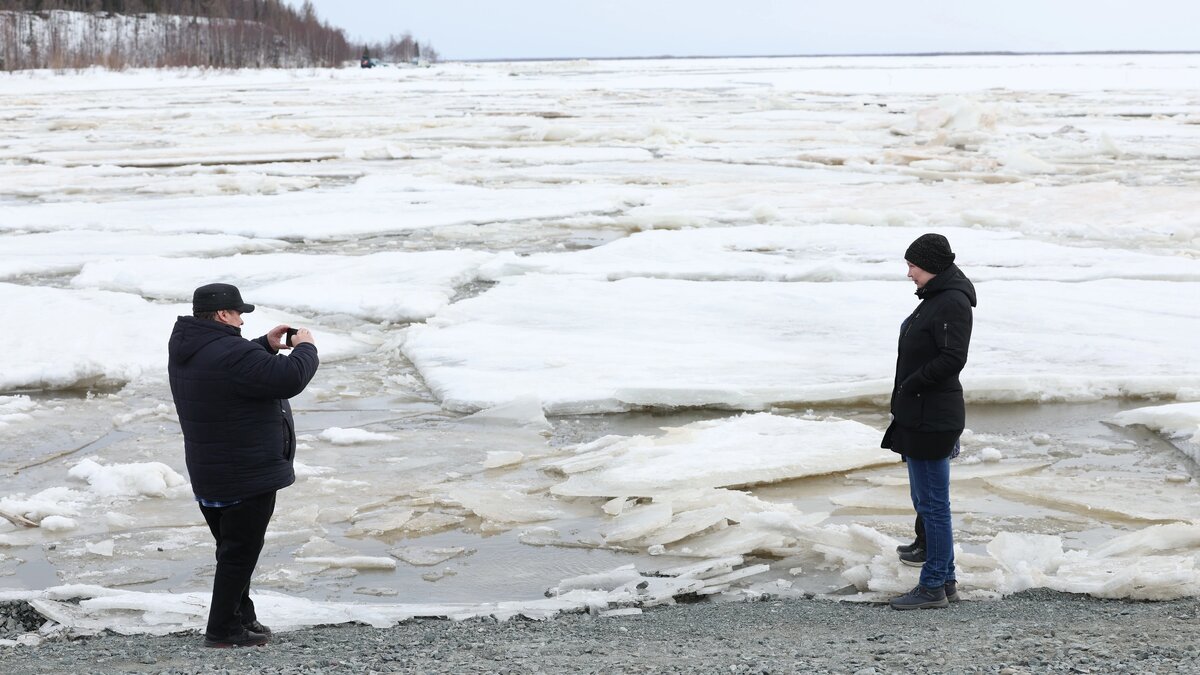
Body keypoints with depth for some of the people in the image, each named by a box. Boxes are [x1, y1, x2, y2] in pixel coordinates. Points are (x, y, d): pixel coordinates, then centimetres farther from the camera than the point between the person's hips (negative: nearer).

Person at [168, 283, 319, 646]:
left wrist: (267, 345, 12)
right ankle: (222, 629, 6)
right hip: (246, 475, -10)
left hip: (208, 473, 10)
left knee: (233, 548, 21)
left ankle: (242, 616, 32)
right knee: (241, 551, 0)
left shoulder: (187, 348, 5)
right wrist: (305, 348, -8)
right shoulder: (231, 354, -26)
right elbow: (290, 378, -26)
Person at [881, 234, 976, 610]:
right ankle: (946, 580, 24)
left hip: (931, 419, -11)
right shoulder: (937, 298, 16)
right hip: (919, 416, 11)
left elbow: (952, 358, -25)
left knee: (932, 503, -4)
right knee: (925, 499, 16)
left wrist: (910, 384, -17)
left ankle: (933, 586, 3)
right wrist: (904, 396, 14)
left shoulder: (952, 303, -15)